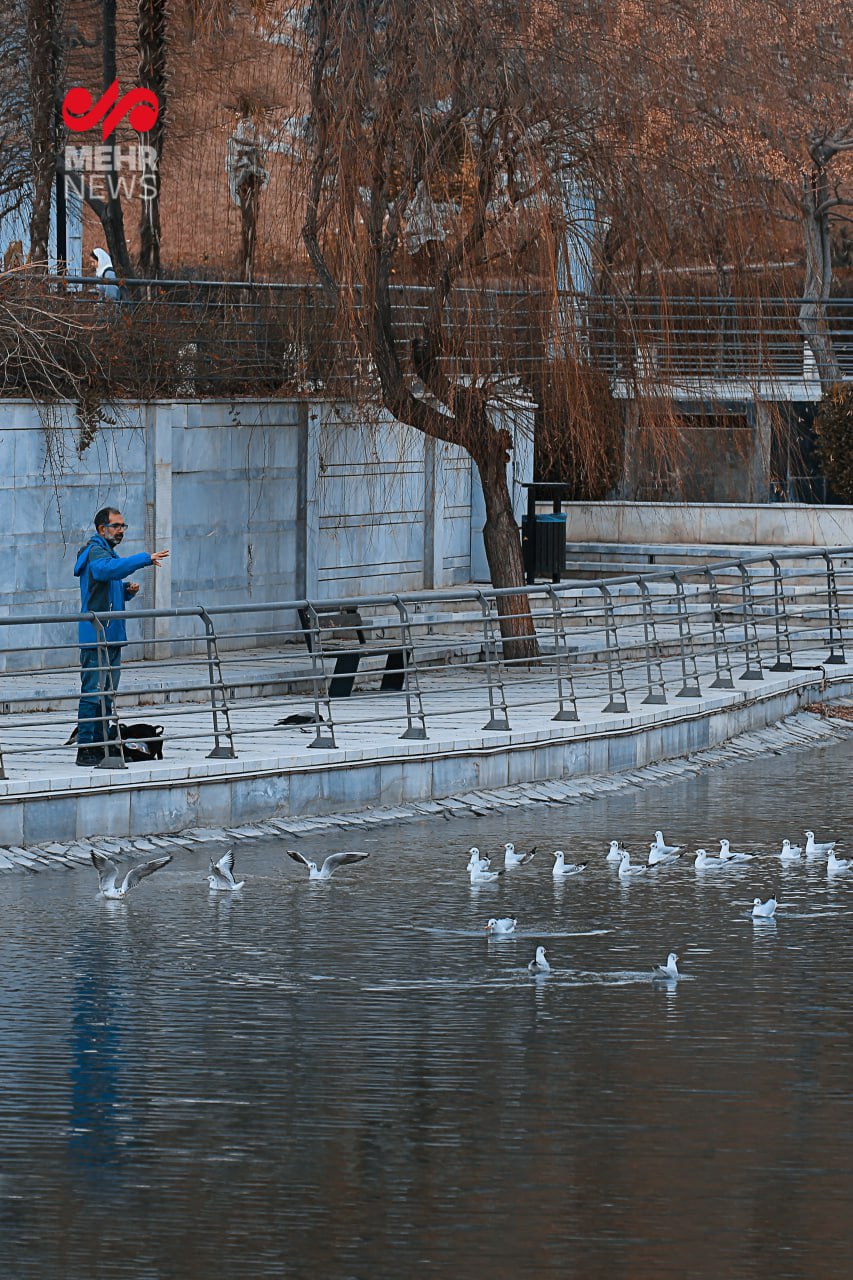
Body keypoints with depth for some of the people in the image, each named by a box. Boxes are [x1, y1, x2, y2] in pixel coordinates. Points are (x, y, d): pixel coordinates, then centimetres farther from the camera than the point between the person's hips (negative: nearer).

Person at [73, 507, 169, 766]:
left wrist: (128, 590, 8)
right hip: (95, 637, -10)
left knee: (107, 695, 12)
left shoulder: (108, 551, 21)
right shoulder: (95, 552, -10)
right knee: (92, 693, -11)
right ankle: (85, 750, -11)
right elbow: (108, 569, -33)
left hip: (112, 637, 10)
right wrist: (145, 559, -39)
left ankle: (101, 746, 16)